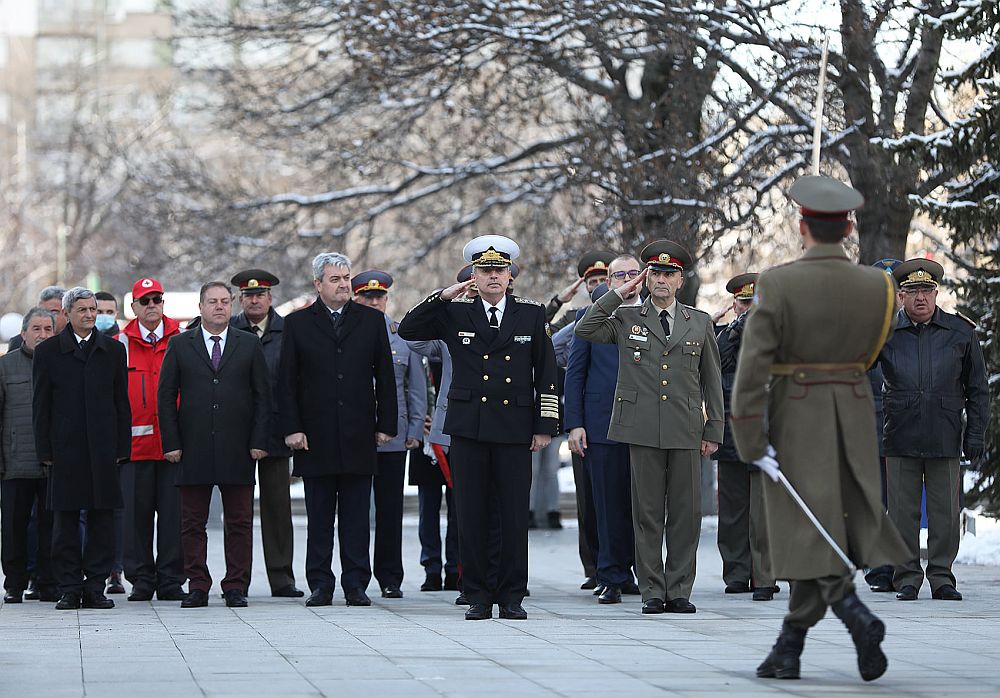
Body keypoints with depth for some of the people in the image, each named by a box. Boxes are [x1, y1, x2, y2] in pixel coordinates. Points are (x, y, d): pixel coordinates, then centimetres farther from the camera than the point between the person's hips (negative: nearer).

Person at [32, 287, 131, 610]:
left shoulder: (113, 350, 9)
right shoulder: (47, 352, 4)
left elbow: (122, 403, 9)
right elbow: (41, 405, 3)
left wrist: (122, 448, 3)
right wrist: (44, 451, -3)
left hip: (103, 449, 1)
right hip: (65, 448, -1)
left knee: (102, 520, 1)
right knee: (65, 521, 1)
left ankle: (95, 587, 8)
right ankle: (69, 589, 6)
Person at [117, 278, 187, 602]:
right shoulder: (120, 344, 7)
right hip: (135, 442, 0)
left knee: (173, 513, 0)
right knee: (137, 512, 1)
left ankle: (171, 580, 6)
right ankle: (141, 580, 8)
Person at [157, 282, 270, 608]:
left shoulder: (249, 345, 9)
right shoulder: (179, 345, 8)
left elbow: (262, 395, 7)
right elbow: (166, 396, 6)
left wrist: (259, 441, -2)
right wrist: (171, 443, -3)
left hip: (237, 448, 0)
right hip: (194, 448, 0)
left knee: (239, 522, 1)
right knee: (192, 523, 1)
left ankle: (236, 587, 7)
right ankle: (197, 587, 7)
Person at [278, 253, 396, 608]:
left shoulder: (371, 320, 8)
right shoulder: (297, 324, 5)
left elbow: (384, 376, 9)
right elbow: (286, 382, 3)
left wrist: (386, 425, 3)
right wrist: (292, 428, -5)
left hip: (359, 435, 1)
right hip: (316, 437, -1)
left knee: (356, 516, 2)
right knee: (319, 518, 3)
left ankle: (355, 584, 6)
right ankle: (321, 585, 8)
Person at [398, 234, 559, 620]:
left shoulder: (531, 313, 7)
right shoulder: (455, 313, 7)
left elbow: (546, 374, 7)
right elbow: (408, 330, 2)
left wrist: (545, 426, 2)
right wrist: (442, 297, -6)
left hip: (515, 428, 0)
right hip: (469, 428, 0)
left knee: (515, 516, -1)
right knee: (472, 516, 1)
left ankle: (511, 596, 7)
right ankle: (477, 596, 7)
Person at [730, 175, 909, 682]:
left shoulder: (776, 285, -14)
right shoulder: (875, 286, -4)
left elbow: (752, 368, -17)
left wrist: (751, 444, -13)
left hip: (793, 419, -3)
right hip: (854, 416, 3)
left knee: (809, 535, -1)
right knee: (824, 531, 10)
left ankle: (857, 616, -24)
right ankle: (788, 650, 13)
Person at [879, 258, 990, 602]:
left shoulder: (960, 332, 7)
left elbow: (977, 388, 11)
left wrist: (976, 433, 5)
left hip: (945, 439, 0)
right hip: (900, 438, 0)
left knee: (946, 512, 2)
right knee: (903, 511, 1)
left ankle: (942, 578, 12)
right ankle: (907, 579, 10)